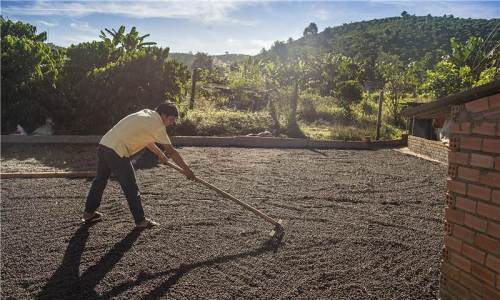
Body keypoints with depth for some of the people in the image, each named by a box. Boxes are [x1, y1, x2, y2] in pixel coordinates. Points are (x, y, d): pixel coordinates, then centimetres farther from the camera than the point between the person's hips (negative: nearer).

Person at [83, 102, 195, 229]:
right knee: (131, 188, 1)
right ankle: (140, 221, 11)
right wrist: (187, 170, -5)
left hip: (103, 144, 10)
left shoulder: (147, 114, 14)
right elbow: (171, 151, -11)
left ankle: (89, 213, 39)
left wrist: (160, 154, 33)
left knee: (100, 180, 24)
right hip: (117, 152, -10)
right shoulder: (157, 125, -11)